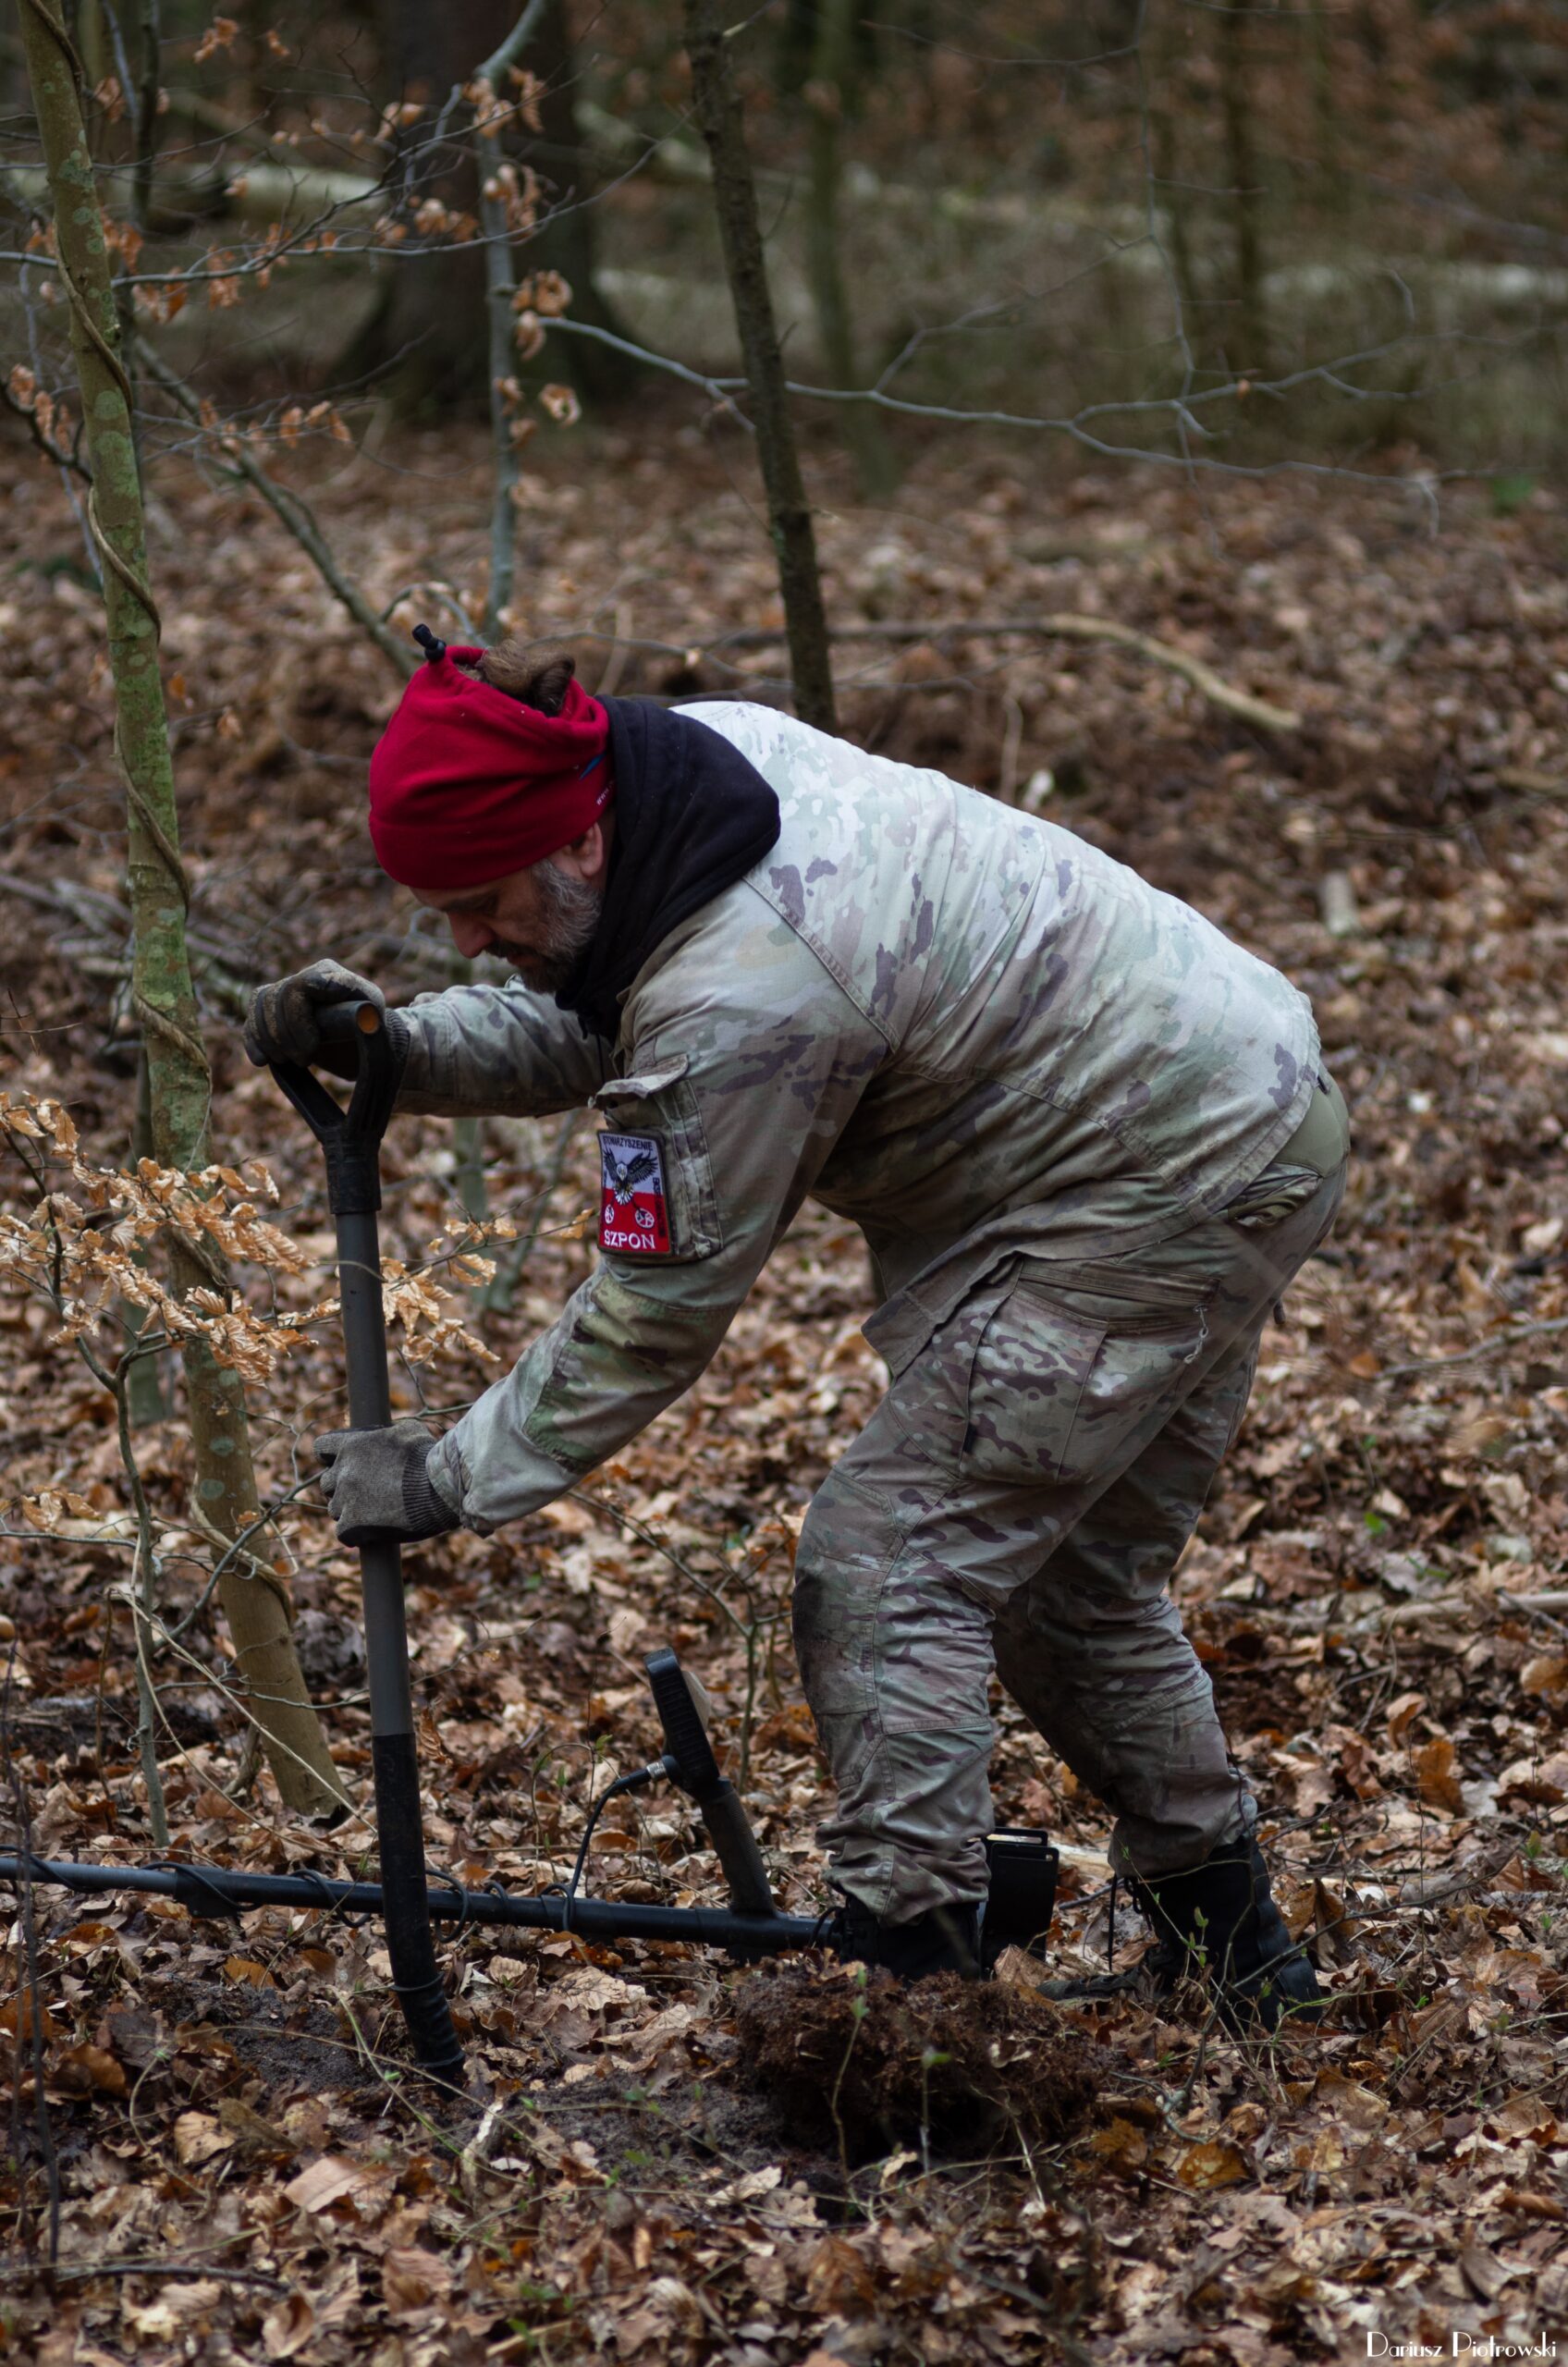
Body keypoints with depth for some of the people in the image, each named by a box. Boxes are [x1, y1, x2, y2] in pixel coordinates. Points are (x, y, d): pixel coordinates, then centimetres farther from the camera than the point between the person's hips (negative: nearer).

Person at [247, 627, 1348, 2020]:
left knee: (885, 1568, -10)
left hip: (1162, 1198, -11)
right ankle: (1231, 1945, 33)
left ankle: (908, 1958, -9)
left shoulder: (745, 999, -30)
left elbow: (656, 1313, -20)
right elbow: (579, 1027, 11)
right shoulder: (695, 749, -4)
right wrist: (400, 1046, -6)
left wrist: (450, 1482, -11)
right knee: (1072, 1576, 21)